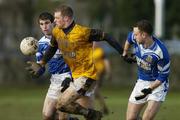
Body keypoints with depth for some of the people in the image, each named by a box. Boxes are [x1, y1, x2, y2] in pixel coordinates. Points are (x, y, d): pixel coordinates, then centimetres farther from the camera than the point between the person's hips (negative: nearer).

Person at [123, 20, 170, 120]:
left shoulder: (161, 52, -28)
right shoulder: (135, 39, -12)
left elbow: (163, 75, -19)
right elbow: (129, 38, 15)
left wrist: (149, 89, -26)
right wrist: (125, 53, 29)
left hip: (157, 84, -6)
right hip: (141, 82, 6)